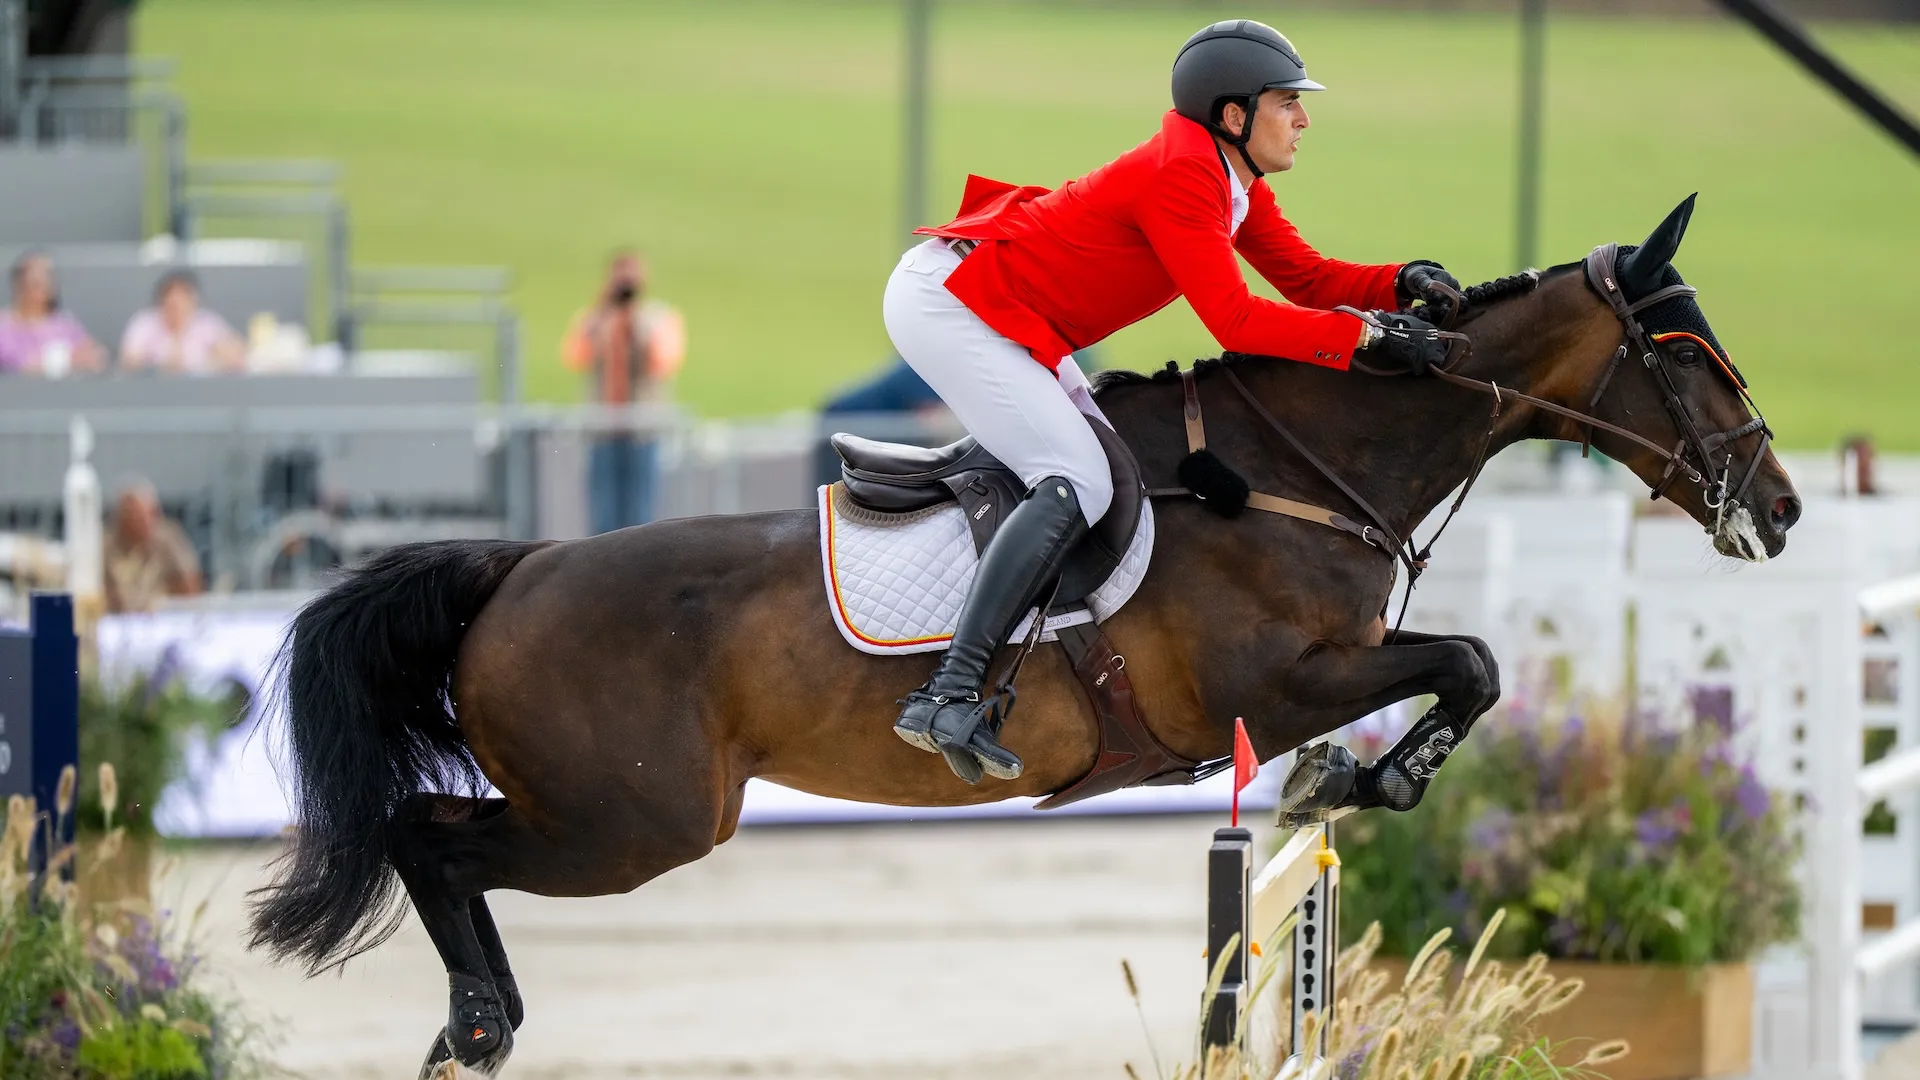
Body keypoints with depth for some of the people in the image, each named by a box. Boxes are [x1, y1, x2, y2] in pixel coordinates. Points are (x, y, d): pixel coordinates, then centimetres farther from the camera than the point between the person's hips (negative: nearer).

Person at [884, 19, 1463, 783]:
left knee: (1114, 471, 12)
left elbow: (1305, 277, 10)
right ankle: (947, 697, -28)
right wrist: (1363, 338, -28)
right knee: (1076, 484, -21)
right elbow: (1234, 320, -28)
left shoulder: (1234, 184, 7)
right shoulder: (1182, 176, -23)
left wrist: (1400, 283, -7)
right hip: (946, 302, -11)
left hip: (1011, 327, 11)